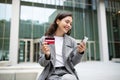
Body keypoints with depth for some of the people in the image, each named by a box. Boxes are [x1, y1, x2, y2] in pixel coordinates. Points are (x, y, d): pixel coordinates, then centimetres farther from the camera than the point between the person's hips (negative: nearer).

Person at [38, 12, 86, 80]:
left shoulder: (72, 41, 9)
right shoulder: (44, 39, 4)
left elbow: (73, 62, 7)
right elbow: (42, 63, 4)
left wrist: (80, 52, -11)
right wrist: (47, 55, -17)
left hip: (67, 72, 2)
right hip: (52, 74, -1)